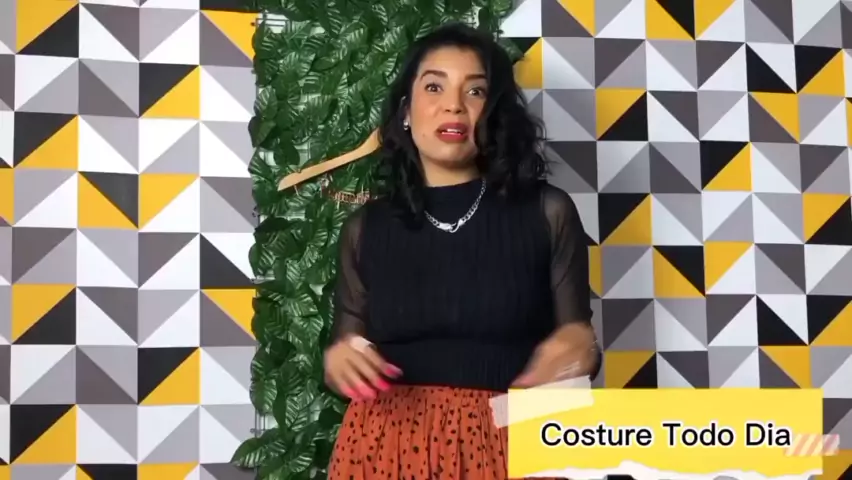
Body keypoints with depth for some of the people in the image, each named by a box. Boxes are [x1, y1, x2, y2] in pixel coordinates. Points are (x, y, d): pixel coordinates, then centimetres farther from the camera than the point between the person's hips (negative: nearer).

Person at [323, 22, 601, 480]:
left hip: (509, 442, -1)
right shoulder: (365, 227, 5)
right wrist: (338, 359, -11)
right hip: (388, 442, 1)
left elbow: (577, 334, 4)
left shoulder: (547, 211, 0)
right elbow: (348, 344, 10)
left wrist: (580, 347, -17)